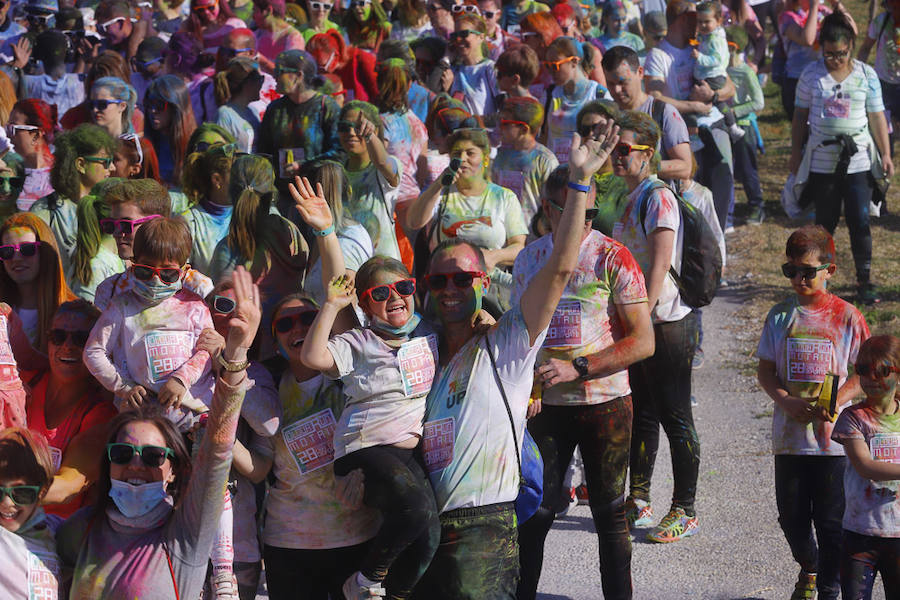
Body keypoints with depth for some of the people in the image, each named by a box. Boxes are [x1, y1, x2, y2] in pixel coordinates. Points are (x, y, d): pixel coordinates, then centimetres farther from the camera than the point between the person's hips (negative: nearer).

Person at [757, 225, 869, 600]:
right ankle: (808, 568, 38)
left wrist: (834, 401, -20)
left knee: (831, 520, 2)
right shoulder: (780, 316, 3)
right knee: (791, 515, 11)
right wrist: (786, 401, -14)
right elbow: (765, 370, 5)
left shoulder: (846, 316, -4)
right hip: (789, 434, 3)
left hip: (833, 438, -3)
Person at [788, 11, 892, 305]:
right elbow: (801, 116, 6)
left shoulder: (866, 74, 0)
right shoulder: (812, 74, -1)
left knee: (860, 221, -2)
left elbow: (877, 117, 2)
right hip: (822, 162, 0)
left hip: (858, 160, 0)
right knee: (825, 221, 9)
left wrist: (885, 154, -2)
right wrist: (796, 154, 6)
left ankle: (864, 281, 6)